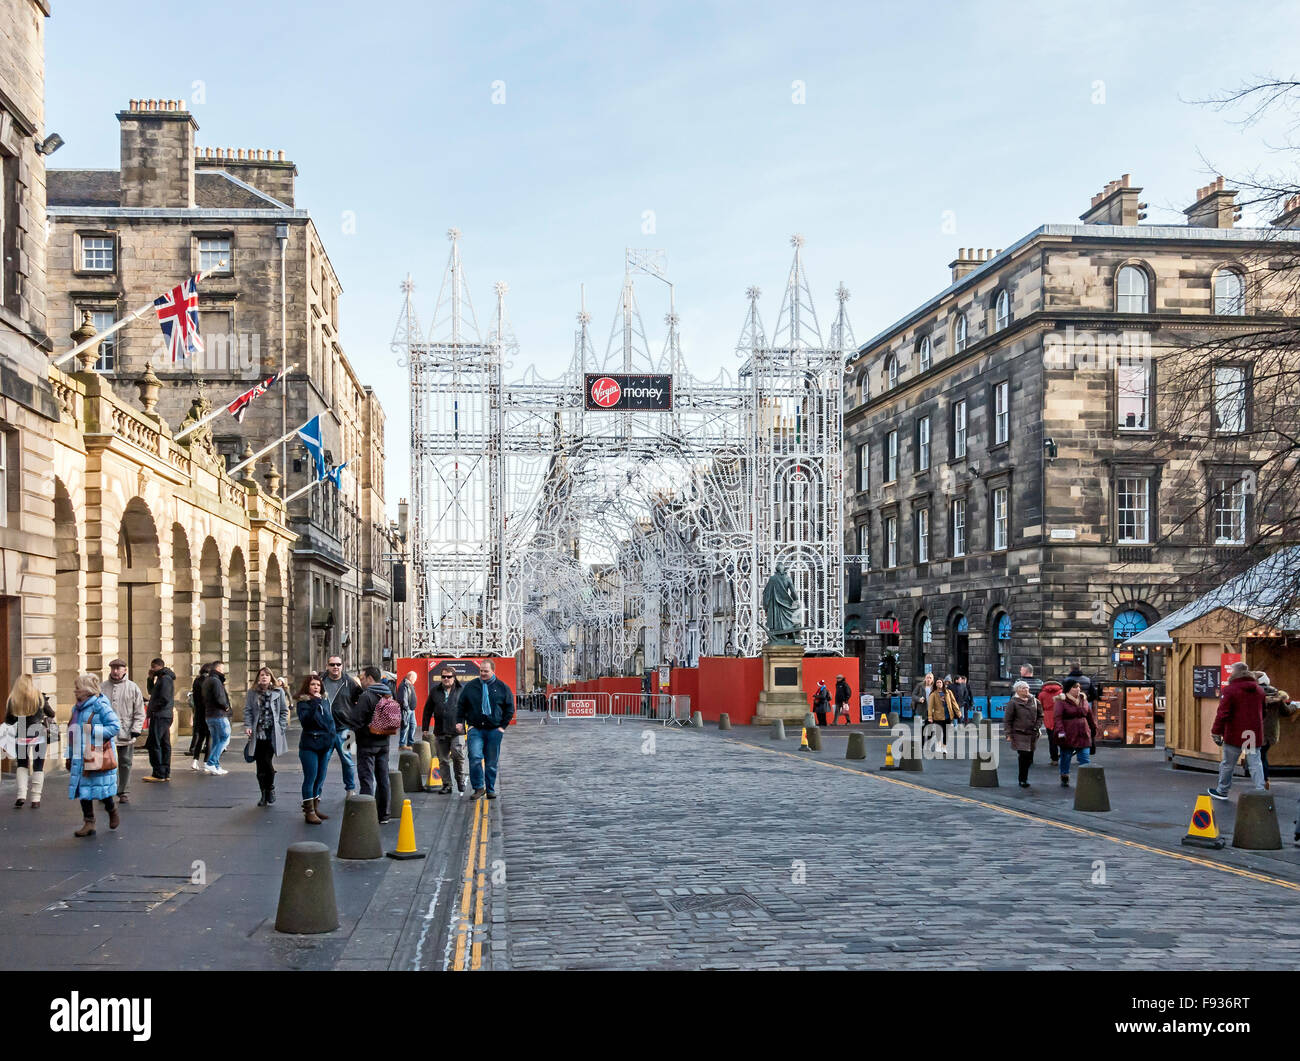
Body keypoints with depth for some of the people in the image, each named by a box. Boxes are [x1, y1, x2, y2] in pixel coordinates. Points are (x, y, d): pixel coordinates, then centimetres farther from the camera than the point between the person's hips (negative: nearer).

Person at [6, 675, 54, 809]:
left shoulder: (13, 699, -4)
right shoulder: (40, 697, -5)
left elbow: (8, 721, 4)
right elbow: (51, 714, 8)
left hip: (21, 737, 1)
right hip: (39, 736, -1)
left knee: (21, 765, 17)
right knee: (38, 767, 9)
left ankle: (21, 795, 2)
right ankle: (36, 799, 7)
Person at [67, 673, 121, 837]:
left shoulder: (100, 706, -11)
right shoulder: (77, 708, 13)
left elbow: (116, 727, -14)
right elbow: (72, 734, 19)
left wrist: (93, 731, -19)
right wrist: (69, 756, 18)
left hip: (98, 756, -7)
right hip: (81, 757, 7)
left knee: (101, 789, 1)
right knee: (83, 790, 5)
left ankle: (112, 811, 28)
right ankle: (89, 823, 11)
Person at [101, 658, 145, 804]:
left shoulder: (132, 688, 3)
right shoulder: (102, 688, 7)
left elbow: (139, 712, 4)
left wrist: (136, 730, -5)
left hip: (126, 735, -1)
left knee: (125, 764, 4)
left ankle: (124, 793, 12)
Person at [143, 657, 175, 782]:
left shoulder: (165, 678, -13)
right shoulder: (162, 678, 19)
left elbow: (164, 699, -20)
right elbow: (151, 691, 25)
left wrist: (151, 709, -11)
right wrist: (150, 678, 11)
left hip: (159, 716, -10)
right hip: (165, 716, 10)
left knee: (153, 745, -9)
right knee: (164, 744, 10)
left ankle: (158, 774, -9)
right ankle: (166, 773, 12)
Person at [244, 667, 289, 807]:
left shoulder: (278, 692, 6)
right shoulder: (252, 693, 8)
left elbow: (284, 711, 9)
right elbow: (247, 711, 5)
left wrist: (281, 727, 0)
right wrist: (247, 726, -8)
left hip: (273, 733, -2)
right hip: (258, 733, 2)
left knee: (268, 762, -13)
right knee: (260, 766, 4)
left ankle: (270, 789, 10)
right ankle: (264, 794, 14)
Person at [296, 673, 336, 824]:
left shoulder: (325, 701, 12)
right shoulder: (303, 702, -6)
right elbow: (304, 720, -21)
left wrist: (332, 738, 9)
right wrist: (314, 704, -25)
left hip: (325, 744, 6)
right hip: (309, 745, -6)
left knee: (320, 778, 11)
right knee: (310, 778, -6)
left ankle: (316, 808, 21)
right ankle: (309, 812, -2)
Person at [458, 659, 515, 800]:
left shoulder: (502, 687, 4)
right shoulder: (470, 686, 5)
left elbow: (510, 708, 10)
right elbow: (461, 706, 13)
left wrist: (503, 726, 3)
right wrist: (460, 722, 2)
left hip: (494, 730, 0)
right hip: (475, 730, 0)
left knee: (492, 762, 5)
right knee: (475, 757, -16)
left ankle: (491, 789, 16)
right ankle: (478, 788, -6)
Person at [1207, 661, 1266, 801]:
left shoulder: (1230, 690, -11)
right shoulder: (1259, 690, 10)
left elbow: (1223, 713, -14)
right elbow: (1263, 713, 21)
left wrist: (1216, 733, -9)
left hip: (1235, 734, -5)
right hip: (1255, 734, 5)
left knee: (1228, 764, 8)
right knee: (1255, 763, 7)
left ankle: (1222, 791, 19)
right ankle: (1260, 791, -3)